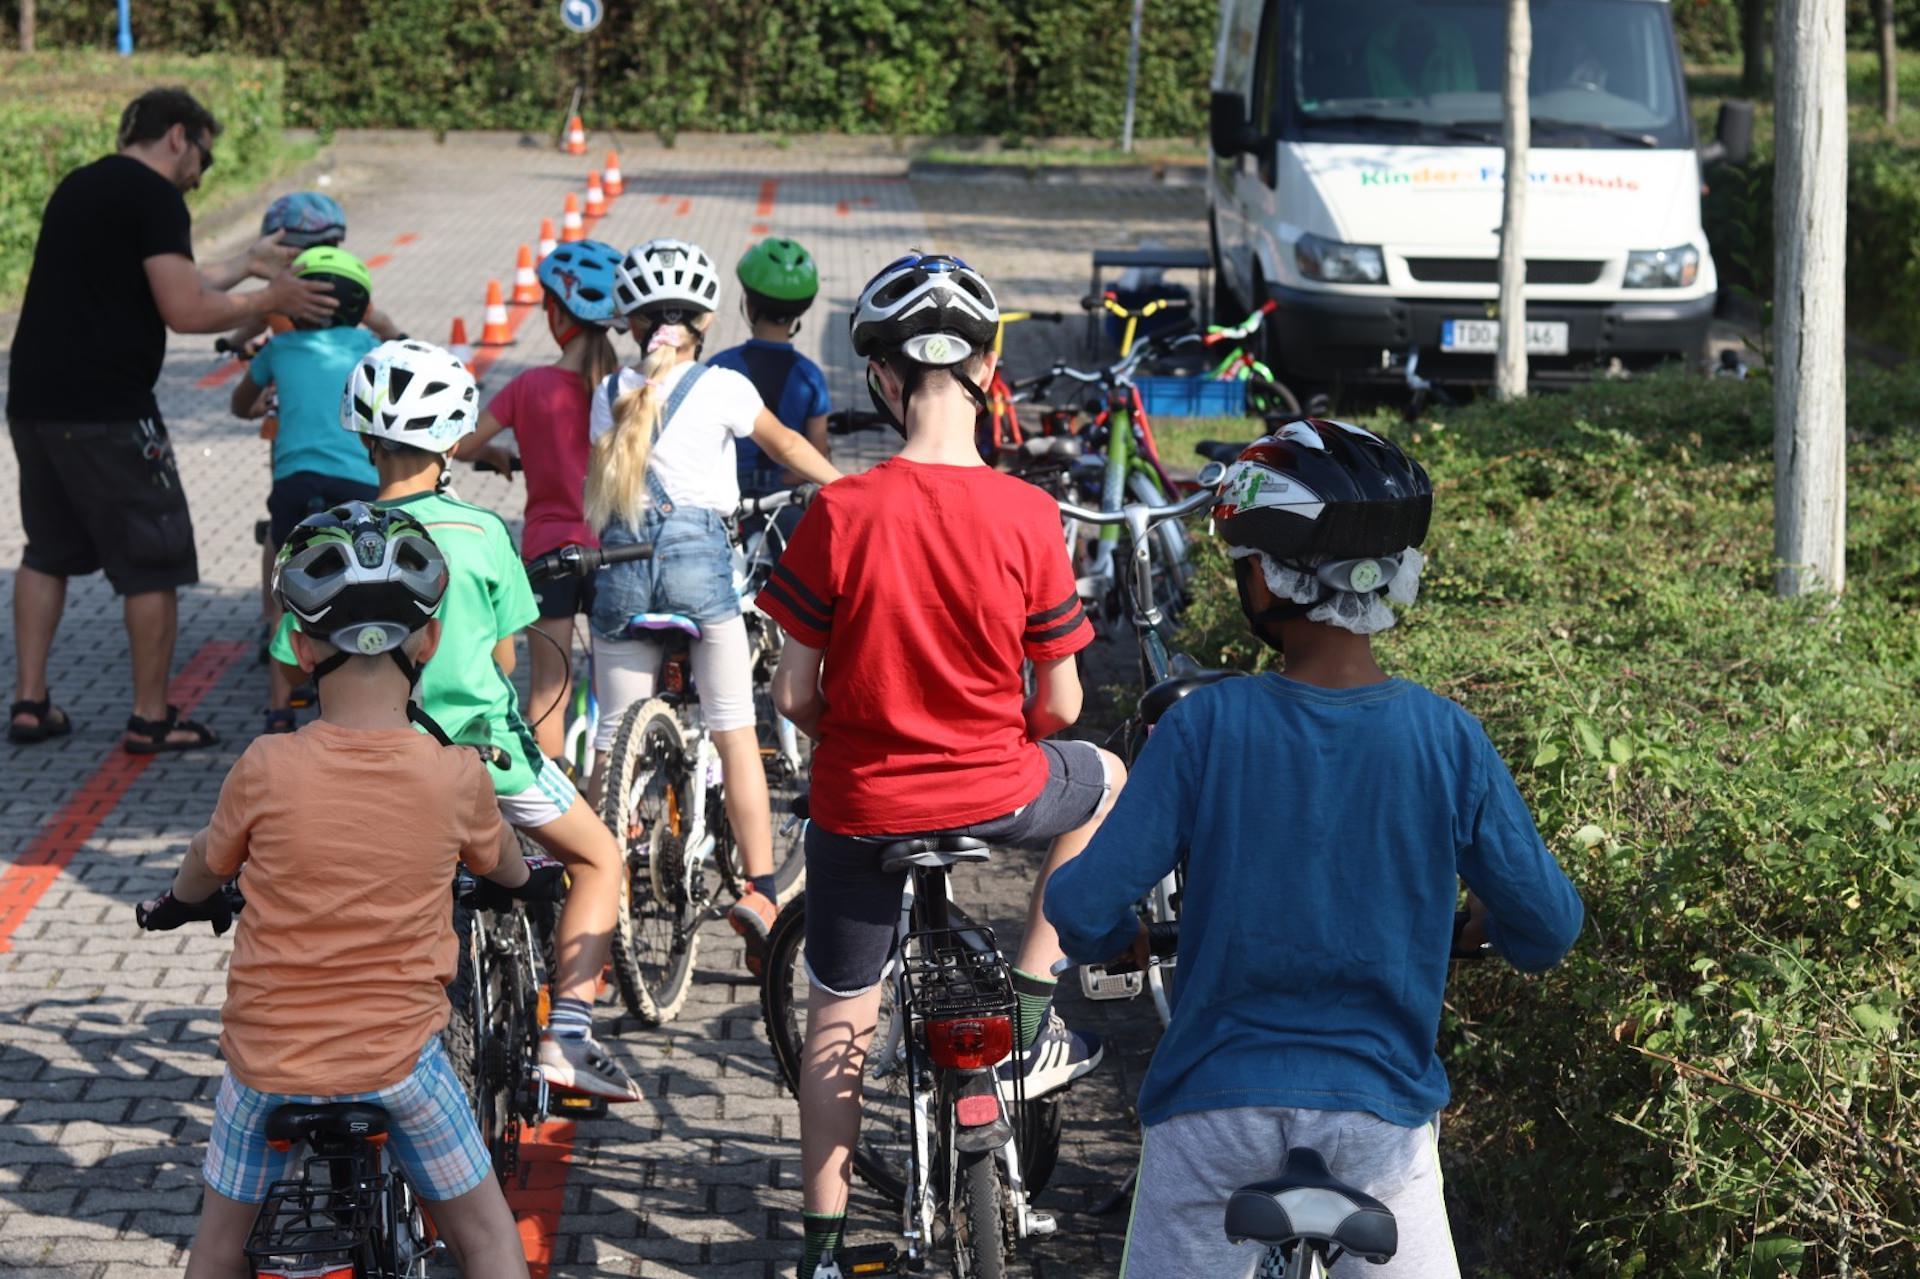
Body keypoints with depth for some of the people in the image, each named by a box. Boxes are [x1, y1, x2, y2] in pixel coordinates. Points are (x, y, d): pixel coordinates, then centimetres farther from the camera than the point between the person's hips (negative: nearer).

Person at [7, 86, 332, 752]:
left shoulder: (79, 187, 18)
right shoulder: (154, 196, -10)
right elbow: (185, 311, -18)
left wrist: (246, 266, 30)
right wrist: (269, 299, -4)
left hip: (33, 404, 9)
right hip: (106, 414, -9)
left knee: (48, 550, 21)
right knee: (152, 563, 3)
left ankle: (30, 703, 20)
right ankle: (151, 718, 9)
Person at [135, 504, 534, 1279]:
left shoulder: (266, 771, -14)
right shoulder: (456, 777, -11)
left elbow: (206, 867, 7)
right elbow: (502, 867, 11)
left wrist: (175, 902, 31)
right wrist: (528, 878, 36)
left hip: (268, 1062, 0)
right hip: (399, 1060, 0)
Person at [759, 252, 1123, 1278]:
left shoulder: (839, 513, -15)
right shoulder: (1026, 515, -13)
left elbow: (793, 694, -10)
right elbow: (1059, 704, -5)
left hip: (860, 802, 0)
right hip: (994, 795, 0)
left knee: (840, 1011, 20)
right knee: (1102, 779, 31)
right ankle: (1028, 1023, 27)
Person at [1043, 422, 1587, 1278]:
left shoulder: (1206, 725, -11)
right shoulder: (1447, 739, -8)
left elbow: (1083, 909, -13)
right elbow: (1548, 930, -2)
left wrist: (1119, 937, 10)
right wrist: (1479, 926, 20)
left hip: (1216, 1108, -1)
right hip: (1378, 1110, 1)